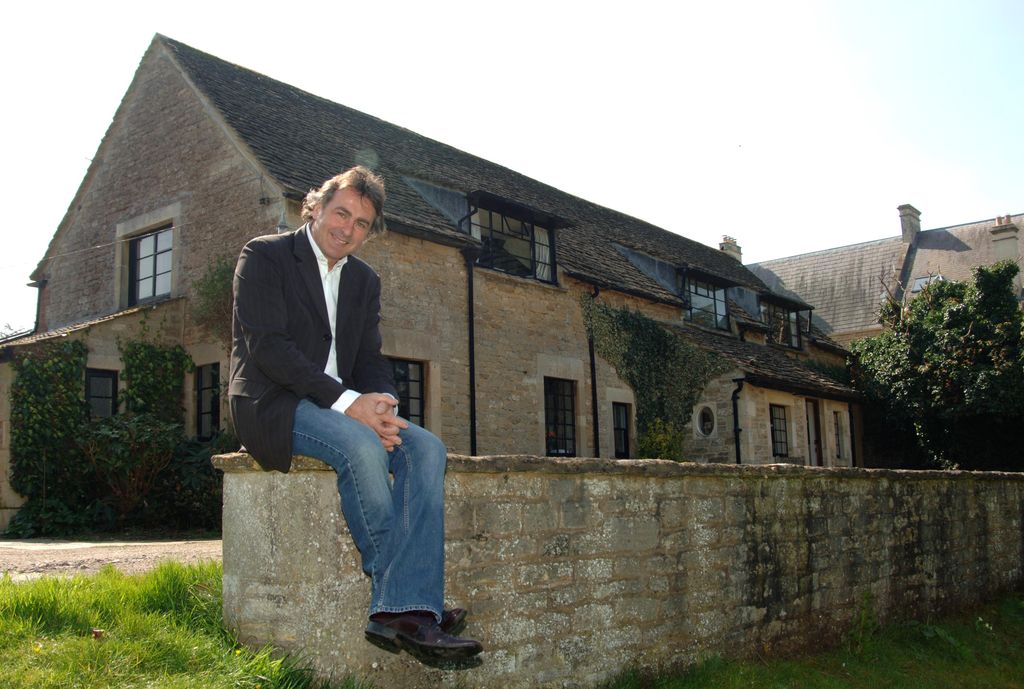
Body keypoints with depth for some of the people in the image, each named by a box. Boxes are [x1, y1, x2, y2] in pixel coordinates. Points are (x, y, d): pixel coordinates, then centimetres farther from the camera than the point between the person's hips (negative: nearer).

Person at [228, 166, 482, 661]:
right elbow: (266, 346, -14)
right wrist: (347, 400, -24)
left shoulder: (365, 280, 17)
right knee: (360, 445, -35)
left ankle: (401, 612, -31)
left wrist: (381, 401, -14)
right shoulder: (265, 256, -2)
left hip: (342, 408, 6)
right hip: (273, 405, -6)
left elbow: (371, 359, 11)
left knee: (426, 449, -21)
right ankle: (396, 597, -23)